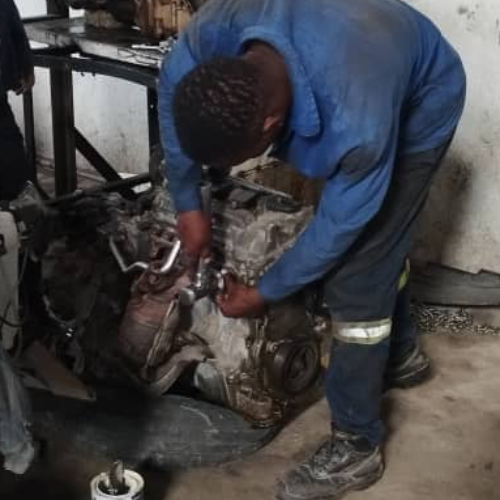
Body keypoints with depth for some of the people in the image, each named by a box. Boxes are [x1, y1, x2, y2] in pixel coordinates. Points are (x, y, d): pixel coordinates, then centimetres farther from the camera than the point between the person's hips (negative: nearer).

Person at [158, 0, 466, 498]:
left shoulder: (358, 124, -46)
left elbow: (339, 225, -28)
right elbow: (172, 92, -10)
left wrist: (264, 292, -14)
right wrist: (187, 204, -5)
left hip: (420, 103, -6)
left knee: (357, 268, -10)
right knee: (378, 241, 20)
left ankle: (356, 445, 3)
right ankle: (401, 354, 44)